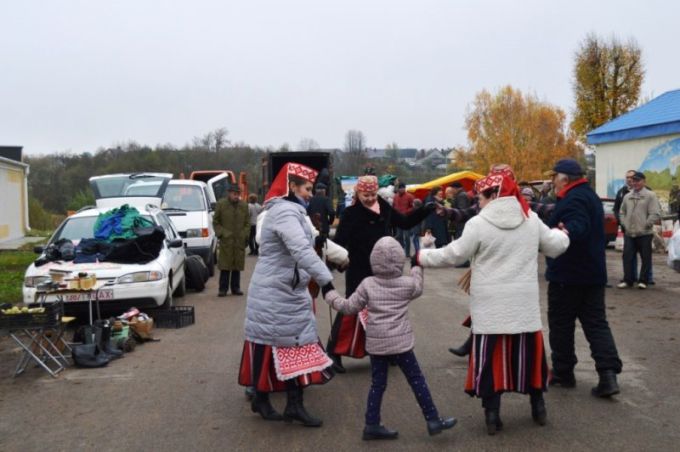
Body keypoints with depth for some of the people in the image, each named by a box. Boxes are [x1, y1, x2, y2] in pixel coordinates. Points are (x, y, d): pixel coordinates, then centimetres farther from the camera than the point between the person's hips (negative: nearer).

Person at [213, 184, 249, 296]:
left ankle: (236, 288, 15)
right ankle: (223, 289, 3)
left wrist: (245, 235, 3)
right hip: (226, 241, -3)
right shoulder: (221, 204, 1)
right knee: (225, 266, -3)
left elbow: (247, 223, 14)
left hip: (240, 241, 3)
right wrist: (220, 233, -4)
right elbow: (215, 222, 5)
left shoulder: (244, 206, 9)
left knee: (237, 266, 7)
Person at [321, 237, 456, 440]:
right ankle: (433, 420, 12)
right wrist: (417, 266, 34)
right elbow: (418, 288, 20)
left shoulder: (367, 285, -3)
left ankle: (372, 425, 14)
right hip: (400, 342, -2)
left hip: (376, 343, 2)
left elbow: (349, 307, 2)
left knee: (378, 383, 11)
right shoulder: (407, 284, -3)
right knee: (416, 380, 6)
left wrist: (330, 294, 16)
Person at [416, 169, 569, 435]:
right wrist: (562, 234, 35)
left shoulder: (479, 223, -11)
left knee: (491, 357, 5)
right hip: (524, 303, 4)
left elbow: (453, 255, -8)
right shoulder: (531, 219, 2)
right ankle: (538, 406, 26)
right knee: (528, 353, 16)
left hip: (491, 305, -4)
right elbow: (555, 247, 12)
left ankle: (492, 414, 7)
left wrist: (422, 257, 6)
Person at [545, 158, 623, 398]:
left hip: (567, 274, -9)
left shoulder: (573, 199, -17)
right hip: (592, 272, 9)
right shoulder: (590, 196, 16)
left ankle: (563, 372, 15)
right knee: (596, 323, 6)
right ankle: (608, 374, -4)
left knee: (560, 324, 5)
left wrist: (566, 232, -55)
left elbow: (578, 225, -36)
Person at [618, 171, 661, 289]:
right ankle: (628, 280, 10)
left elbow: (655, 215, -9)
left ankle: (643, 281, 11)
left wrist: (646, 225, -13)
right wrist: (625, 224, 8)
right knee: (627, 257, 2)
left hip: (644, 234, -4)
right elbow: (622, 212, 22)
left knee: (646, 258, 3)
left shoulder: (650, 195, -3)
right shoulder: (627, 196, 14)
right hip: (629, 233, 5)